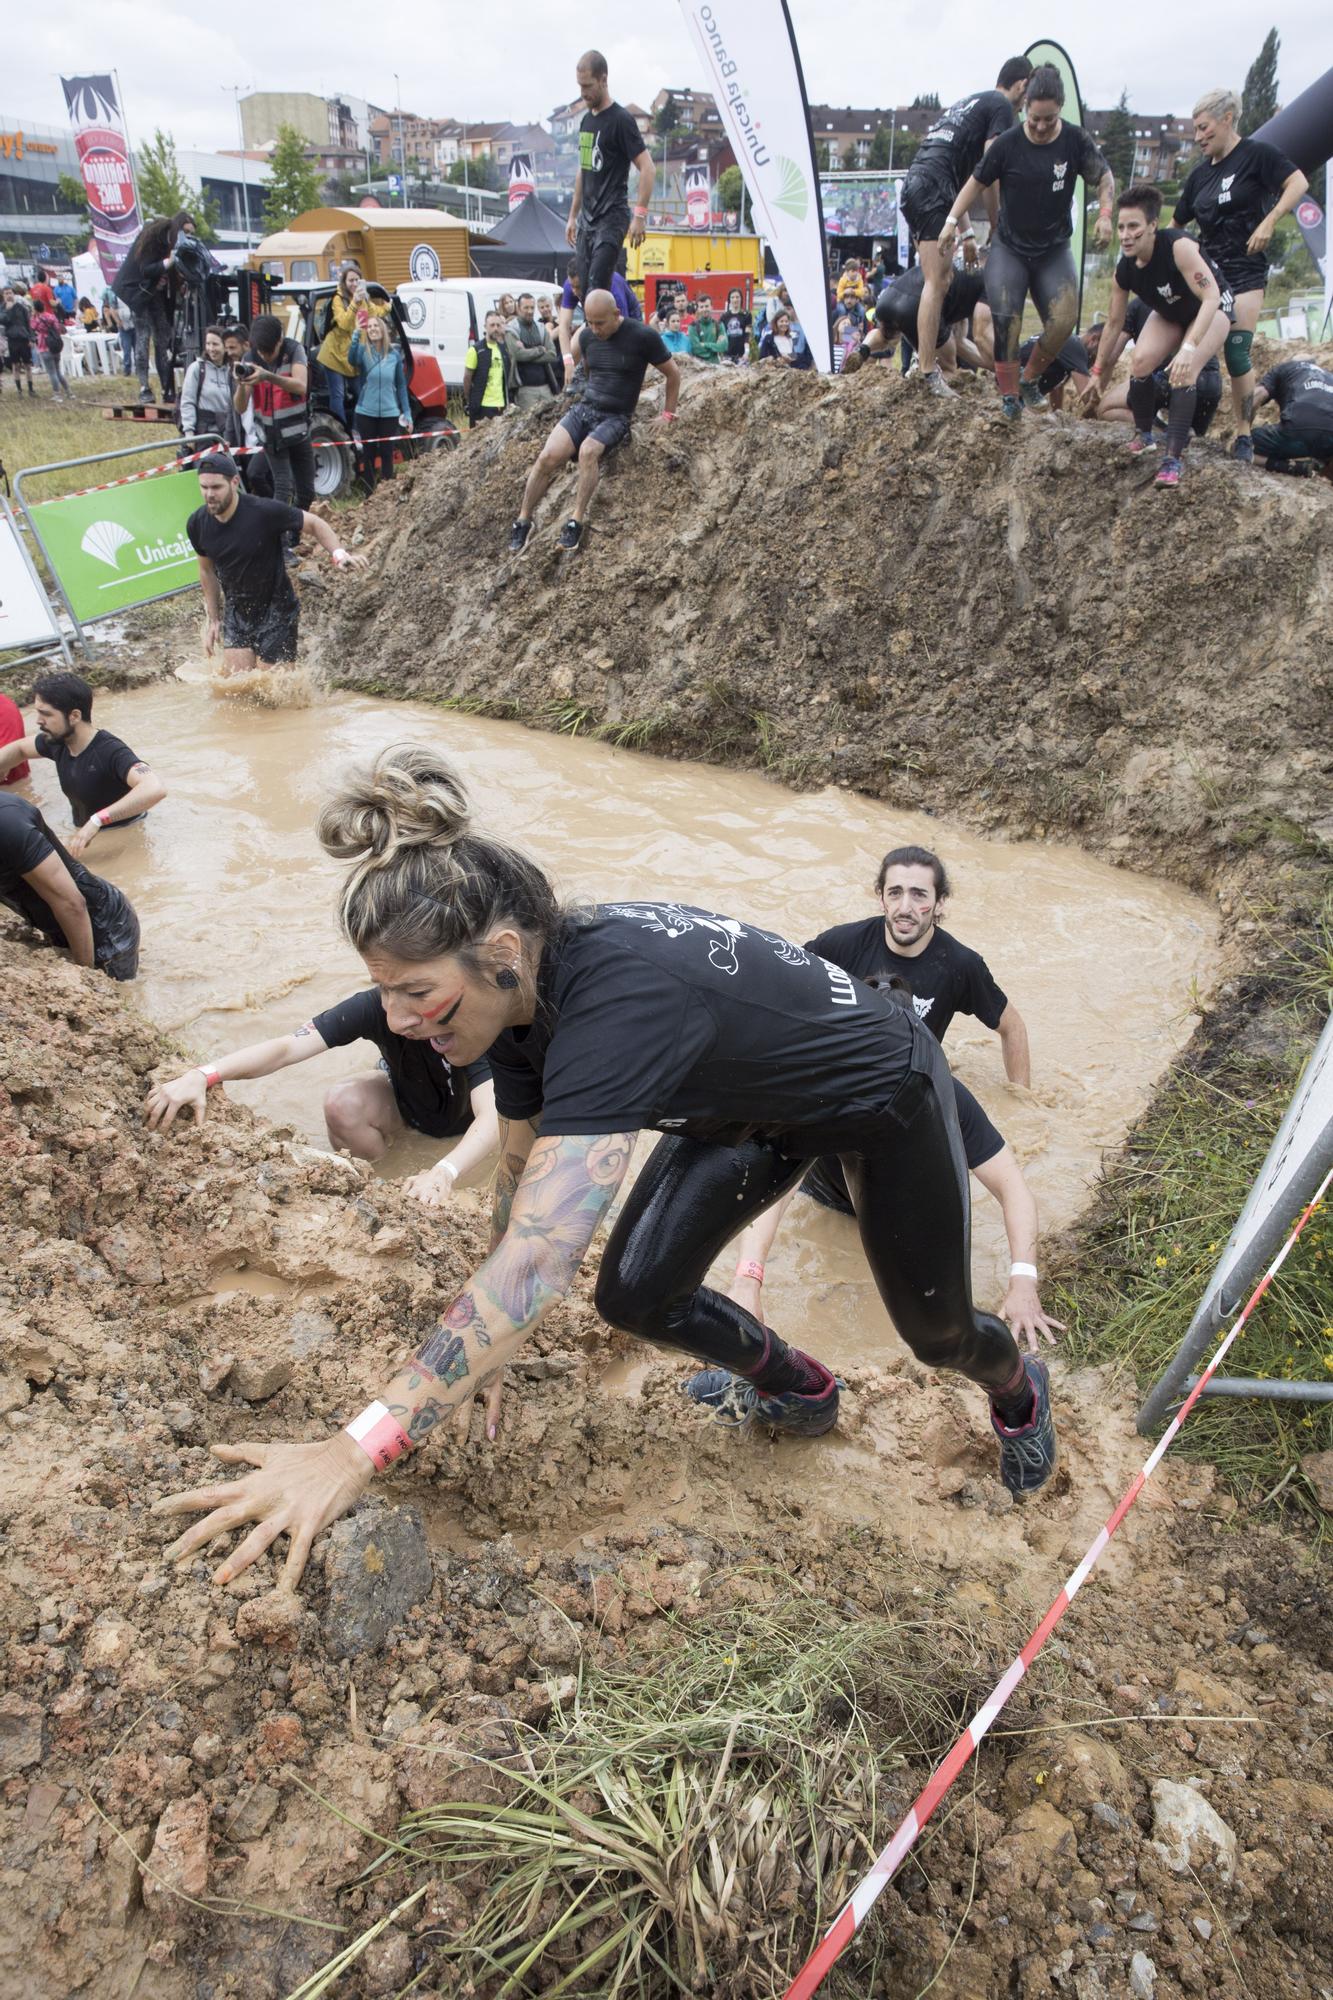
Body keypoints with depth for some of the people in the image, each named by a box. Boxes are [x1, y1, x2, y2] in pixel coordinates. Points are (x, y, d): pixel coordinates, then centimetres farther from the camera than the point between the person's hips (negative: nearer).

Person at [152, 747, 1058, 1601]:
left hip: (883, 1093, -6)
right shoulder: (526, 992, -18)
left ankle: (1019, 1388, 52)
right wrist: (488, 1347, 4)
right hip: (755, 1108, 6)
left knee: (937, 1328, 14)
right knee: (638, 1295, -2)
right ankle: (803, 1391, 28)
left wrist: (355, 1450, -53)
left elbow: (539, 1258, -52)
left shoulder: (616, 999, -45)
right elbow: (523, 1178, -3)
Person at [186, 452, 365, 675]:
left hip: (276, 612, -4)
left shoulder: (264, 512, -21)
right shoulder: (197, 524, -6)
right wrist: (214, 620, 14)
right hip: (237, 613, 4)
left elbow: (314, 523, -8)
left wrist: (338, 554, -26)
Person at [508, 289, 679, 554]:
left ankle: (577, 522, -27)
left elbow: (673, 373, 1)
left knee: (588, 451, -35)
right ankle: (523, 520, -6)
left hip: (616, 417, -4)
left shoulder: (642, 336, -11)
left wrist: (667, 414, 3)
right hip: (584, 407, 4)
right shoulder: (586, 335, 4)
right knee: (548, 457, -20)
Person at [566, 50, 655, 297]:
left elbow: (648, 169, -13)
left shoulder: (620, 119, -8)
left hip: (611, 218, -8)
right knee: (585, 290, 5)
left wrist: (640, 215, -20)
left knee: (597, 288, -20)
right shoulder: (586, 120, 15)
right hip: (587, 219, 8)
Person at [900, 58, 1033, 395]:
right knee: (936, 283, -12)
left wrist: (967, 233, 27)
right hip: (934, 190, -9)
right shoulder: (1002, 108, 2)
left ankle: (926, 363, 15)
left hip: (913, 186, 9)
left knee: (939, 281, 14)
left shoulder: (969, 102, 30)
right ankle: (928, 373, -17)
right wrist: (995, 228, 0)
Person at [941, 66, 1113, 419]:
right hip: (1009, 248, -1)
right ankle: (1009, 395, -8)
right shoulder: (1008, 143, -8)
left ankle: (1030, 378, 8)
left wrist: (1105, 213, -17)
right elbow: (977, 182, 1)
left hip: (1054, 250, 1)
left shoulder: (1076, 140, -5)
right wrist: (951, 221, -7)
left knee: (1063, 321, -15)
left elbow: (1104, 178, 1)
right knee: (1006, 322, -18)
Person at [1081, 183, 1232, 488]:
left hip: (1212, 310, -5)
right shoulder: (1124, 271, -19)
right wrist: (1097, 373, 1)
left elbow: (1211, 296, -40)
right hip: (1169, 315, 5)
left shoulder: (1178, 246, -36)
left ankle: (1173, 461, -26)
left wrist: (1189, 347, -52)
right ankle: (1144, 436, 5)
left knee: (1184, 372, -27)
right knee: (1140, 362, -18)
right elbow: (1114, 324, -5)